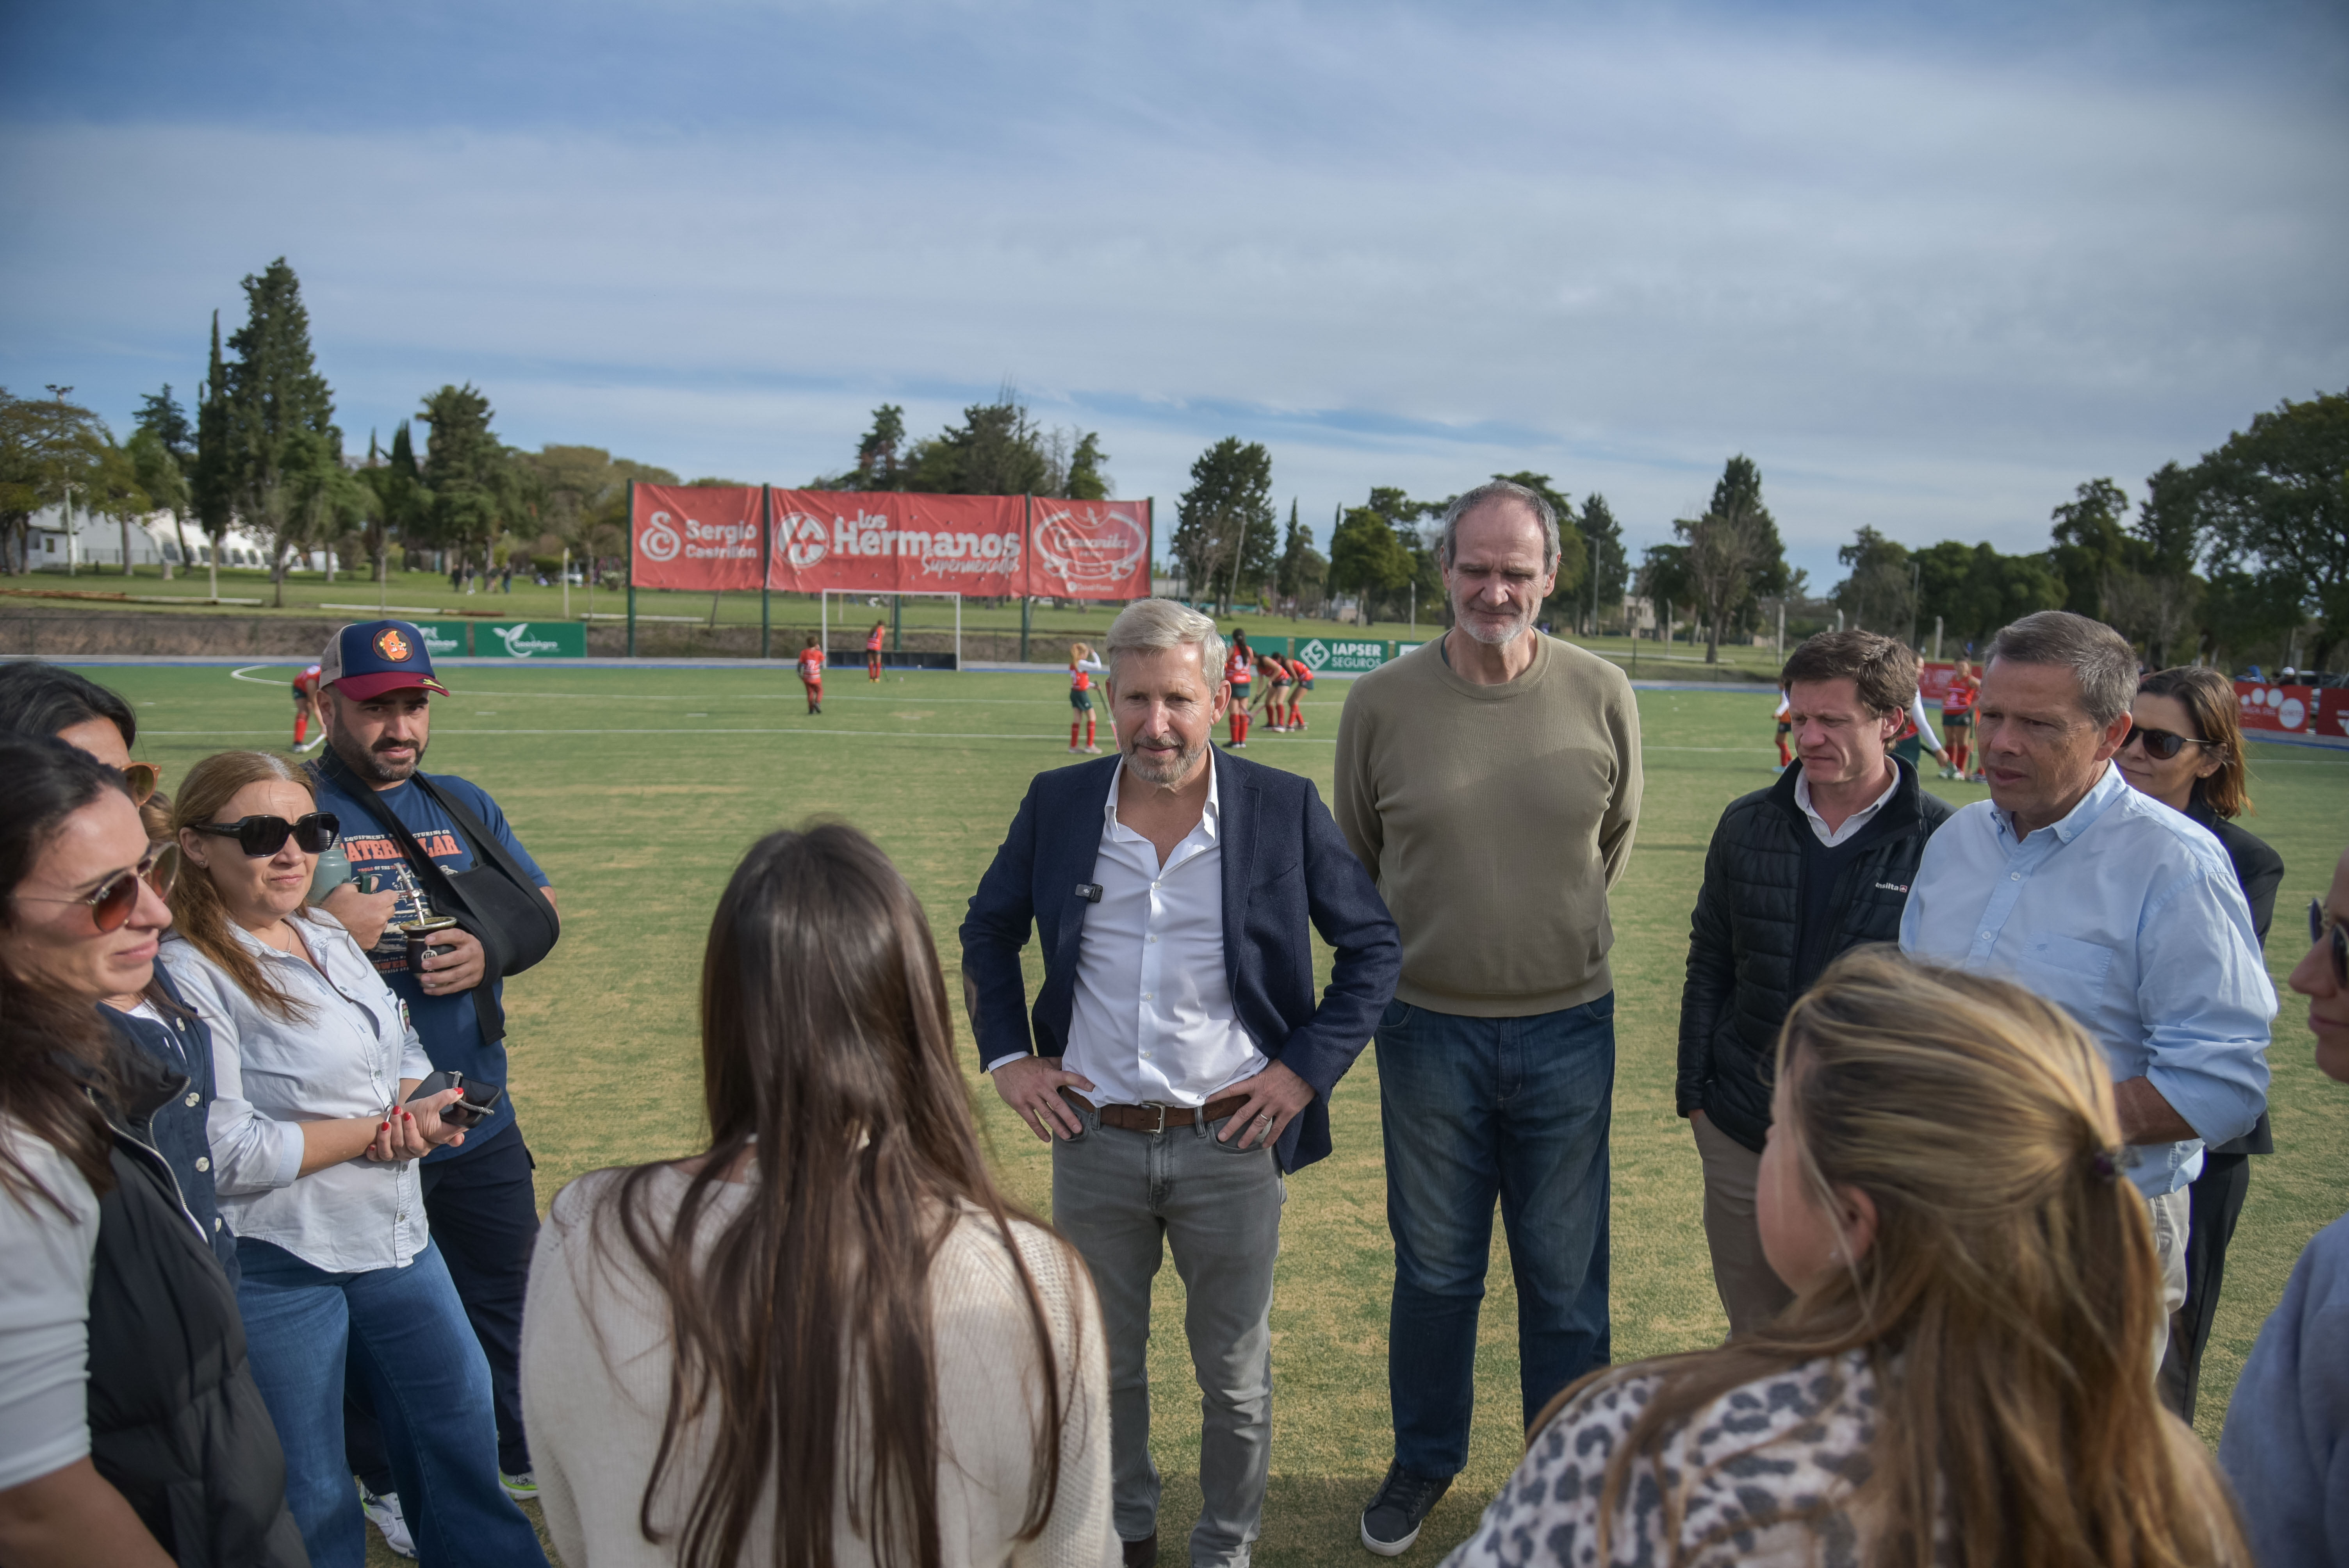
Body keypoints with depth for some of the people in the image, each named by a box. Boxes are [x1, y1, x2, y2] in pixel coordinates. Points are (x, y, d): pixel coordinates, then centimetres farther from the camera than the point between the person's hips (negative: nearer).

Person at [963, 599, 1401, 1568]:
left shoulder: (1285, 810, -8)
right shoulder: (1057, 805, -2)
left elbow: (1374, 946, 1)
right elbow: (987, 933, 13)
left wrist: (1307, 1068, -6)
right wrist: (1005, 1057, 3)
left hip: (1231, 1143, -2)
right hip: (1094, 1142, 2)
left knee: (1236, 1376, 14)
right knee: (1101, 1362, 19)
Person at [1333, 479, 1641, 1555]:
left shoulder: (1603, 696, -4)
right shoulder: (1382, 702, -6)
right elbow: (1355, 854, 9)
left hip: (1567, 1028, 0)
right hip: (1428, 1026, 0)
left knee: (1565, 1277, 12)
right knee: (1433, 1269, 15)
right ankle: (1424, 1464, 38)